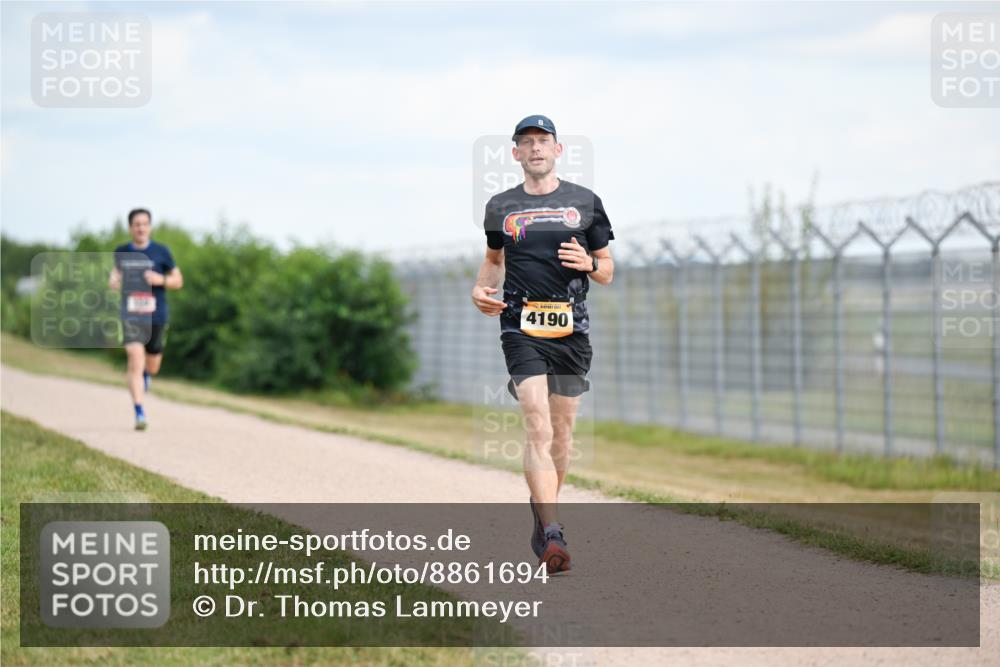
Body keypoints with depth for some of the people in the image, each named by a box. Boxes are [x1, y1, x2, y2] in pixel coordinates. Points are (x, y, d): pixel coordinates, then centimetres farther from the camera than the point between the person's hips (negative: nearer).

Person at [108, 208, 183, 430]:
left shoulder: (161, 252, 0)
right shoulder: (122, 252, 4)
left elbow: (178, 281, 6)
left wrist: (161, 280, -14)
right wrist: (113, 280, 0)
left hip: (156, 316, 1)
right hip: (131, 315, -1)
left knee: (152, 367, 13)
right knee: (135, 361, -16)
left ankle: (146, 373, 51)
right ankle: (139, 413, -15)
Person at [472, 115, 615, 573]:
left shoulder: (585, 202, 9)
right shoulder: (501, 207, 10)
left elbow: (608, 272, 13)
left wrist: (589, 263, -9)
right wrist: (481, 289, 7)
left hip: (572, 330, 2)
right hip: (522, 329, -1)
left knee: (561, 432, 7)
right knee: (538, 428, -15)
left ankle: (541, 513, 29)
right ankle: (552, 535, -24)